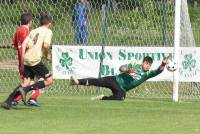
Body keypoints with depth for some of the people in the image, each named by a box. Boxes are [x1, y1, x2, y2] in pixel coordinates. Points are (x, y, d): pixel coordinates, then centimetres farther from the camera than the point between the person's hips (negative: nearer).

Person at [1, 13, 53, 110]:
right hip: (35, 60, -7)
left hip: (26, 59, 7)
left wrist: (22, 58, 11)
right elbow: (45, 45, -13)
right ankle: (25, 89, -13)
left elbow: (24, 44, 9)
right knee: (49, 80, 1)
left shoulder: (34, 31, 21)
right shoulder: (48, 31, 4)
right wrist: (47, 55, 6)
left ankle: (8, 101, -4)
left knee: (26, 82, 9)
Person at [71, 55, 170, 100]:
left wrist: (163, 63, -33)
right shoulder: (134, 66, 3)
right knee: (98, 81, -24)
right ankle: (78, 82, -31)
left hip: (122, 89, 0)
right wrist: (127, 69, -28)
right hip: (115, 80, 0)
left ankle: (102, 98, -13)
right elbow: (121, 68, -4)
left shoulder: (147, 74, 2)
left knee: (120, 97, -35)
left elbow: (158, 71, -13)